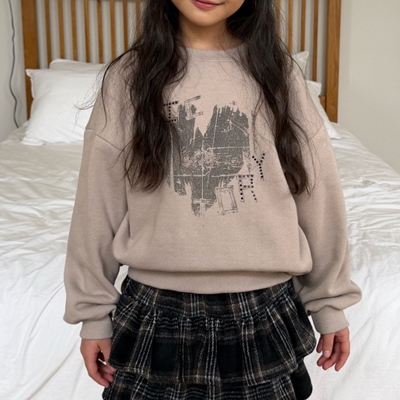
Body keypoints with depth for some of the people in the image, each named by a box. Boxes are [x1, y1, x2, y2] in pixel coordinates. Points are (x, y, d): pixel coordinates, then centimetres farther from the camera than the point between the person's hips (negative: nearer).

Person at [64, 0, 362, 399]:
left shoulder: (277, 70, 0)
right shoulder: (129, 75, -2)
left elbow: (317, 194, 3)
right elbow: (98, 205, 1)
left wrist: (331, 302, 7)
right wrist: (93, 311, 4)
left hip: (266, 311, 1)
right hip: (157, 312, 0)